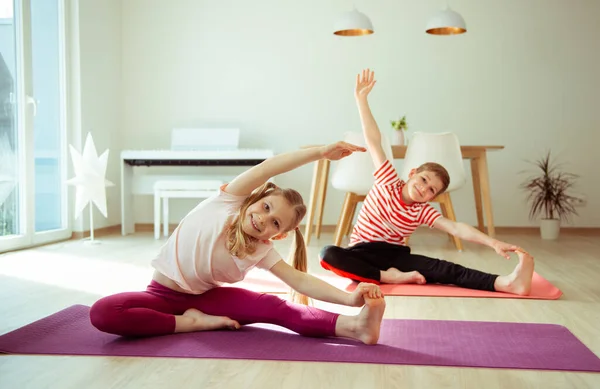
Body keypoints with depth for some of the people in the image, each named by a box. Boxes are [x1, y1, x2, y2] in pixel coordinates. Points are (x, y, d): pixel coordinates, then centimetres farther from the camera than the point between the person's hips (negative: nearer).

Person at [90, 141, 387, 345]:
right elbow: (266, 169, -29)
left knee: (271, 305, -24)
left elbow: (300, 280, -21)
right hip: (164, 295, -1)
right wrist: (321, 151, -37)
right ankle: (190, 322, -24)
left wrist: (350, 298, -37)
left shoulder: (260, 251, -10)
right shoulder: (226, 202, -16)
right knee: (102, 313, -33)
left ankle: (354, 326, -39)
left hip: (206, 296, 2)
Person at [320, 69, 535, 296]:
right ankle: (386, 276, -36)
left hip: (395, 255, 1)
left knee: (445, 270, -26)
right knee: (329, 255, -38)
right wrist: (361, 99, -12)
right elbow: (373, 140, -9)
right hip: (363, 253, -1)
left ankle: (507, 282, -43)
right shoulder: (388, 181, -5)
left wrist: (494, 243, -32)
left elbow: (456, 228, -16)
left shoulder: (423, 211, -2)